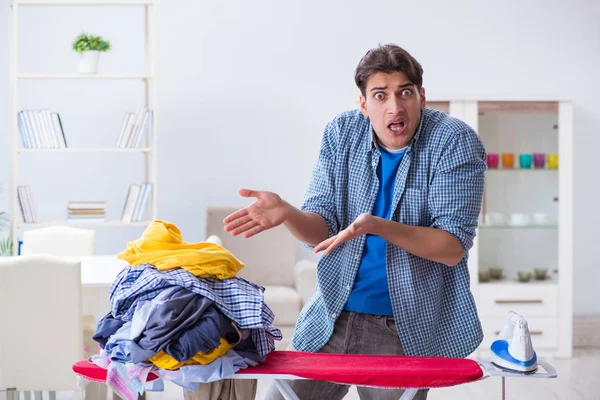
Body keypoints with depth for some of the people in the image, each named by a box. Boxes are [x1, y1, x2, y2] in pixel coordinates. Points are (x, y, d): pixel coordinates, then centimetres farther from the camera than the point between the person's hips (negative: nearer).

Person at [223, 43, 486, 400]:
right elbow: (322, 229, -3)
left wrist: (378, 226, -32)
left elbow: (453, 248, -17)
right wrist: (286, 213, -25)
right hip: (333, 315, 3)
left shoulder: (456, 142, -12)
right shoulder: (341, 133, -2)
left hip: (406, 327, -3)